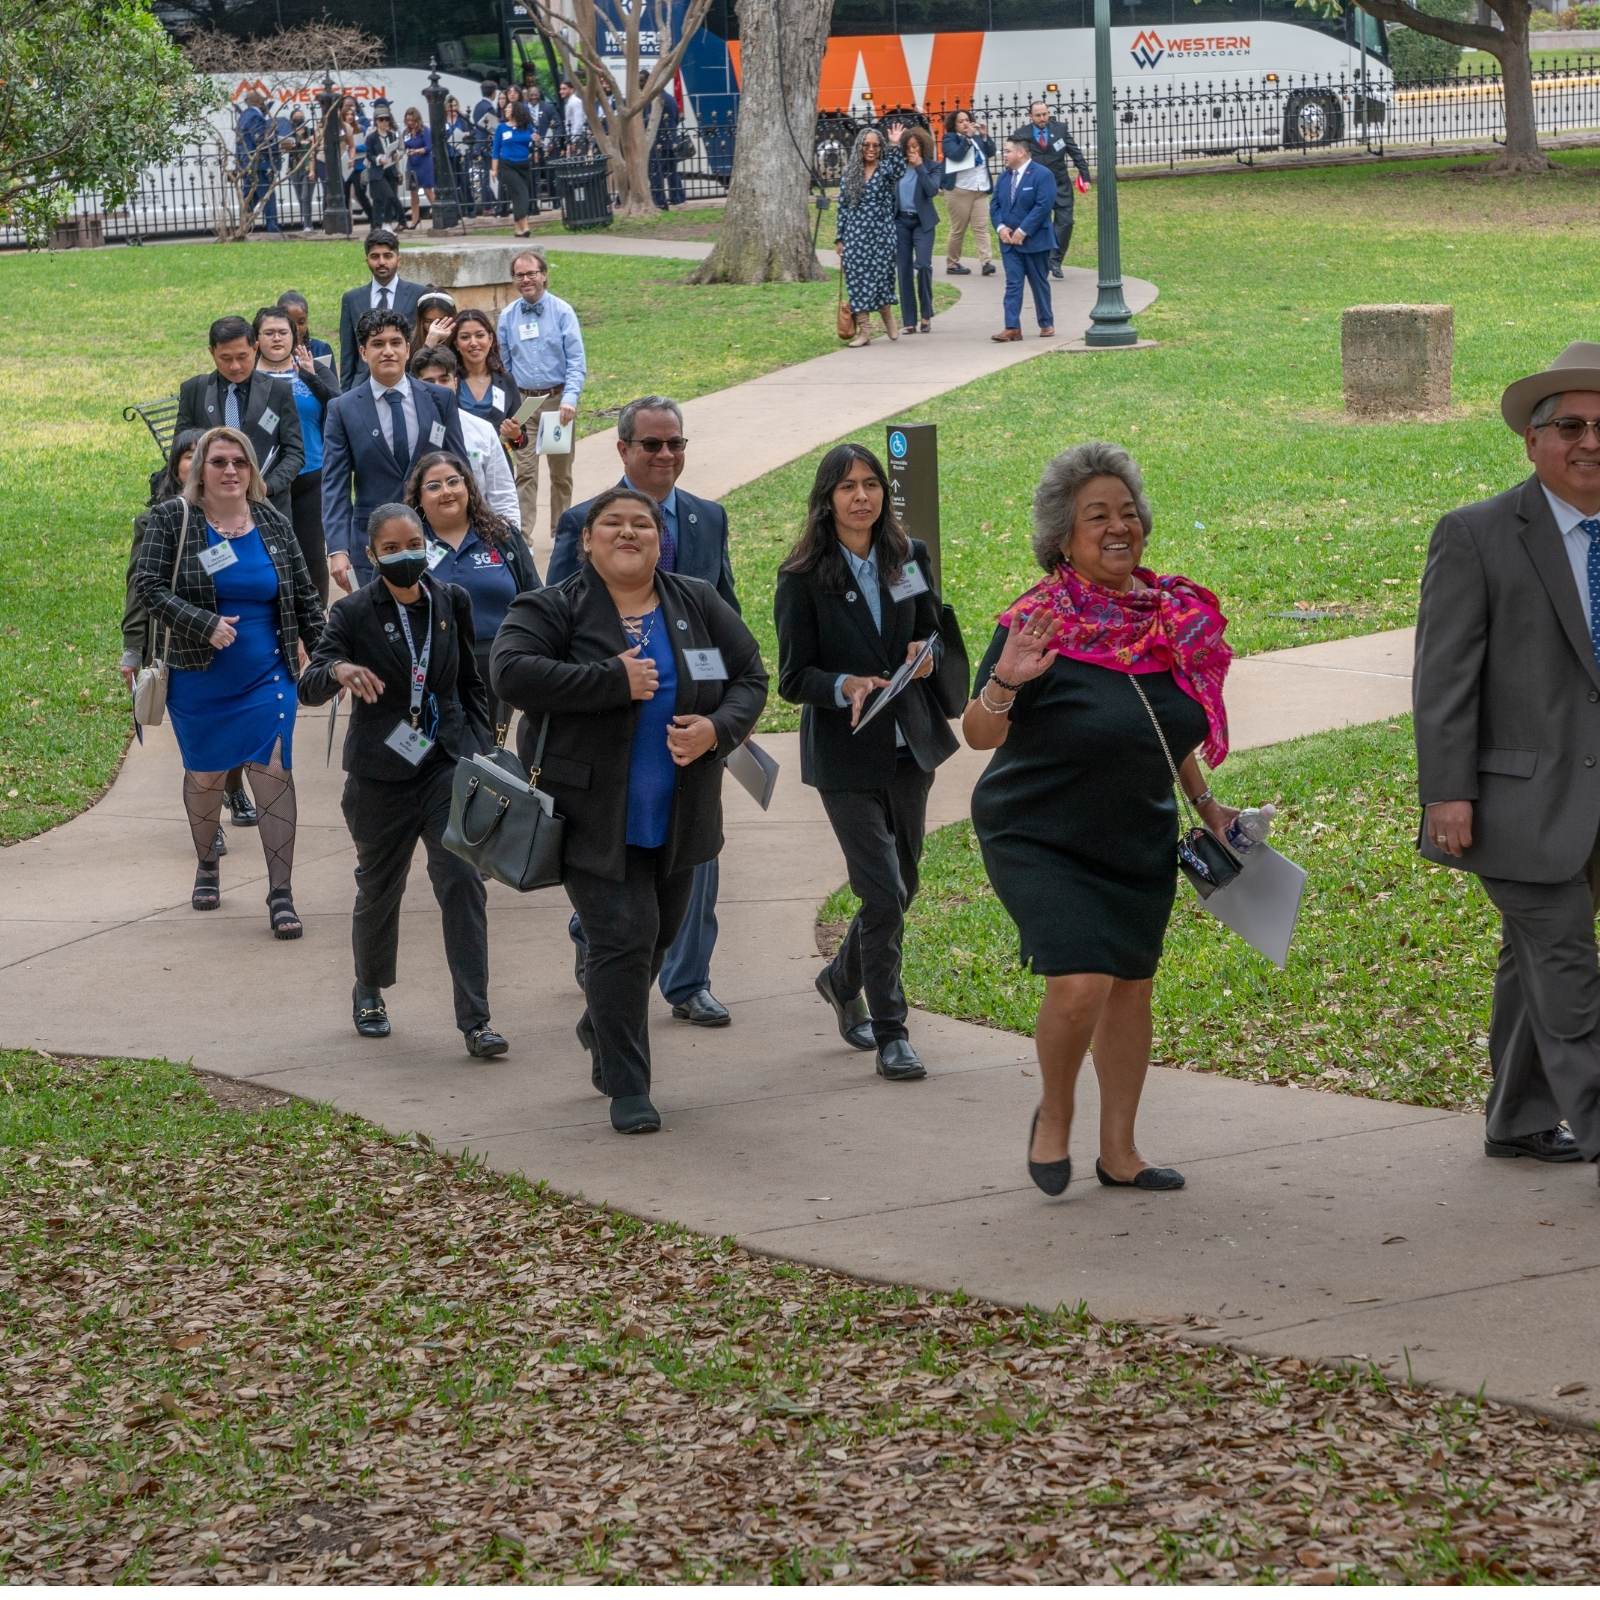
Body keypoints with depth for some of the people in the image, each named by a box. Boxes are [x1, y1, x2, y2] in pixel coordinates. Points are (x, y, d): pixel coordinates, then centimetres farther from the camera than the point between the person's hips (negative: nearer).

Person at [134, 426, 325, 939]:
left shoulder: (272, 523, 3)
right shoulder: (172, 520, -5)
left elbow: (304, 597, 8)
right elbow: (149, 586, -12)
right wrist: (204, 625, -23)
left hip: (268, 677, 1)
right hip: (198, 680, -1)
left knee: (274, 773, -10)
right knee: (204, 776, 13)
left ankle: (281, 893, -8)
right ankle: (206, 866, 37)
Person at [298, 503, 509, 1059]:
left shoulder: (452, 601, 3)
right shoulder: (354, 613, -6)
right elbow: (308, 688, -12)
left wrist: (481, 748, 7)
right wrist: (338, 670, -34)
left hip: (448, 763, 1)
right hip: (380, 773, -1)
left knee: (462, 882, -12)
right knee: (379, 888, 12)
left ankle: (475, 1020, -13)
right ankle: (369, 992, 38)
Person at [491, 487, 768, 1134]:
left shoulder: (698, 604, 6)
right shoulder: (553, 609, -6)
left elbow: (750, 677, 8)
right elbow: (511, 672, -22)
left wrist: (717, 728, -14)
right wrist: (615, 681, -23)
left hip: (677, 817, 5)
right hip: (594, 818, -5)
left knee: (657, 936, 17)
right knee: (622, 937, -11)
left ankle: (601, 1027, 46)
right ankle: (626, 1088, -4)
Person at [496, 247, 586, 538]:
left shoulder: (562, 312, -3)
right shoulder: (507, 317, 5)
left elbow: (576, 360, -7)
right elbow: (503, 364, 11)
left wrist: (570, 399, -19)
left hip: (557, 399, -1)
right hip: (522, 401, 1)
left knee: (561, 471, 8)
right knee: (525, 471, -7)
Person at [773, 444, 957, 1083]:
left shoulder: (909, 557, 4)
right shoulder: (803, 578, -9)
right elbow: (792, 678, -8)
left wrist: (926, 652, -8)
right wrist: (846, 687, -27)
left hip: (909, 744, 5)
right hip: (845, 753, -5)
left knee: (902, 883, 14)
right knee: (883, 891, -9)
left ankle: (842, 979, 41)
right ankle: (890, 1035, 2)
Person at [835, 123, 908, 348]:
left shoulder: (885, 168, 2)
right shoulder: (849, 173, 9)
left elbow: (899, 170, -23)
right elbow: (842, 207, 10)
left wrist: (895, 146, -31)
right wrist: (840, 238, 8)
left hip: (881, 233, -2)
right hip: (855, 234, 2)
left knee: (880, 277, 1)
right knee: (857, 278, -2)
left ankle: (888, 317, 26)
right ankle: (863, 329, 2)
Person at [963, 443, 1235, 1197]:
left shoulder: (1172, 615, 1)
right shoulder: (1040, 624, -17)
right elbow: (978, 734, -19)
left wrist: (1204, 803, 15)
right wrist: (1004, 686, -38)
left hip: (1139, 841, 6)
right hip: (1040, 842, -6)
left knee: (1132, 986, 9)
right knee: (1080, 984, -17)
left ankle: (1118, 1151, 22)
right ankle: (1053, 1115, 10)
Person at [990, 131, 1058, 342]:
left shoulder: (1042, 175, -10)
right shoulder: (1004, 176, 11)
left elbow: (1043, 206, -18)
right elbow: (994, 204, 11)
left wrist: (1022, 231, -20)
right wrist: (1000, 227, -7)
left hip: (1034, 241, -5)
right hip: (1008, 239, 5)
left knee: (1039, 283, 7)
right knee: (1013, 283, -2)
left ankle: (1047, 324, 19)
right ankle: (1012, 327, -7)